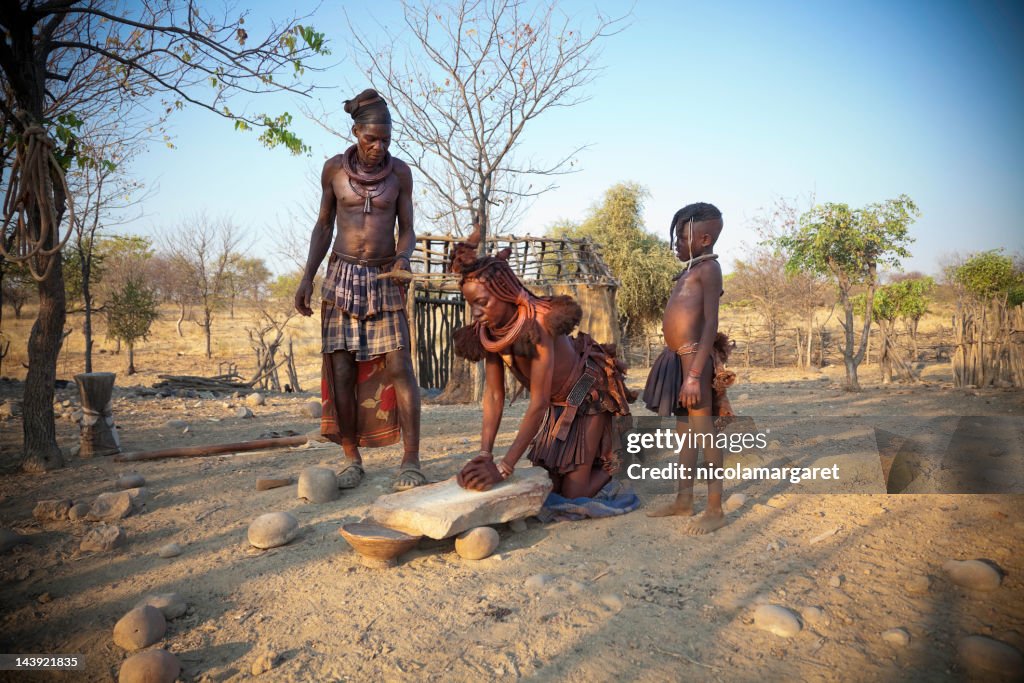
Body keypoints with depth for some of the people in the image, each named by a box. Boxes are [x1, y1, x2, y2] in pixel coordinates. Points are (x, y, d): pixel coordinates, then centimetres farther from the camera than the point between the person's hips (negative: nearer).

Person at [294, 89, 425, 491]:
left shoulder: (400, 172, 0)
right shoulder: (334, 168, 2)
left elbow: (407, 230, 4)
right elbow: (323, 225, 10)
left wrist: (403, 258, -18)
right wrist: (307, 277, 4)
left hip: (385, 278, -1)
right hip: (342, 276, 1)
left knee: (398, 366, -11)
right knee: (341, 371, -1)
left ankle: (411, 461, -6)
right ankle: (352, 460, 10)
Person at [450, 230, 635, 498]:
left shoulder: (537, 323, -35)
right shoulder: (488, 331, -14)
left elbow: (538, 403, -37)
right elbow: (493, 395, -15)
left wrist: (503, 468, -41)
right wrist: (484, 455, -27)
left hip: (588, 395, -6)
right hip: (557, 405, 7)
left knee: (572, 495, -6)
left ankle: (615, 463, 20)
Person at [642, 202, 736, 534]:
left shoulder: (709, 267, -9)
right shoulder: (690, 270, 18)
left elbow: (711, 323, -17)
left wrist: (695, 375, -23)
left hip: (695, 359, -10)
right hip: (678, 359, 10)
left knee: (704, 434, -3)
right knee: (684, 431, 15)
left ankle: (715, 510, 6)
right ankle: (683, 500, 26)